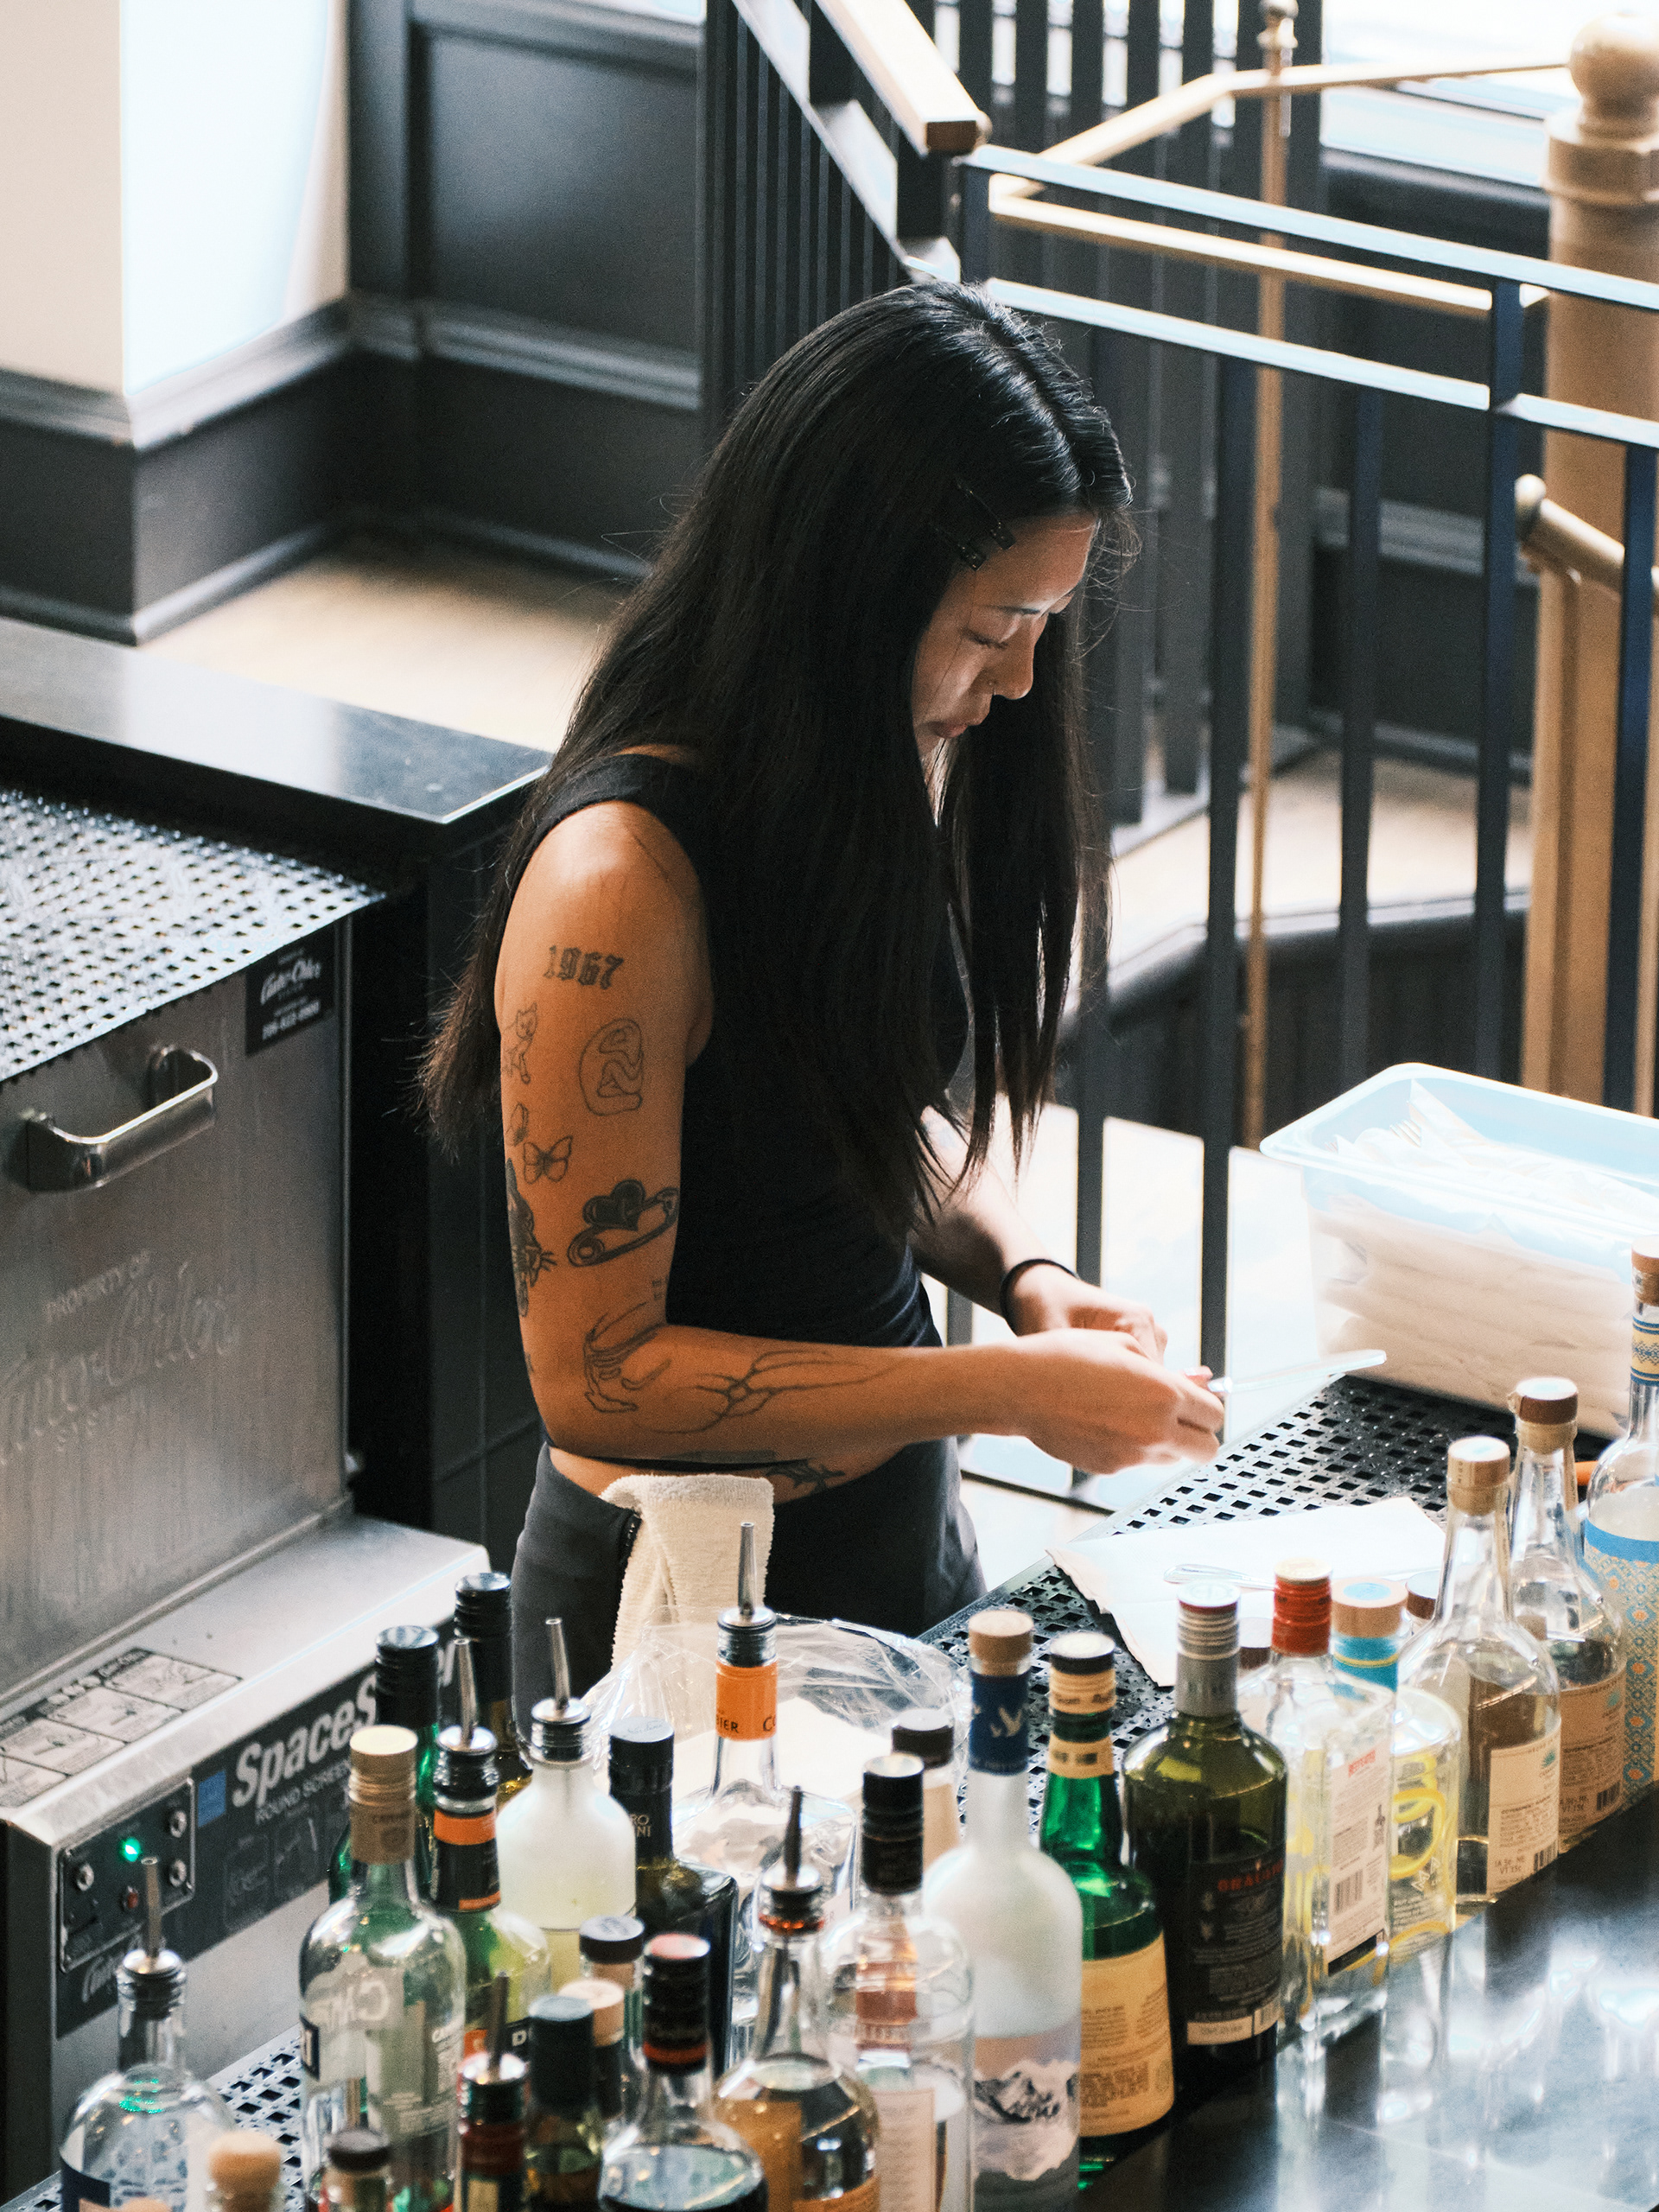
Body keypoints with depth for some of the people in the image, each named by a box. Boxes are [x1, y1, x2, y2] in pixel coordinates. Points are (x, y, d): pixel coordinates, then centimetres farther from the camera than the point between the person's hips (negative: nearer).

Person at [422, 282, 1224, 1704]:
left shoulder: (906, 773, -1)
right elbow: (597, 1373, -23)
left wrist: (1020, 1272, -4)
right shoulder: (620, 882, -26)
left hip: (907, 1535, 8)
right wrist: (1004, 1390, -24)